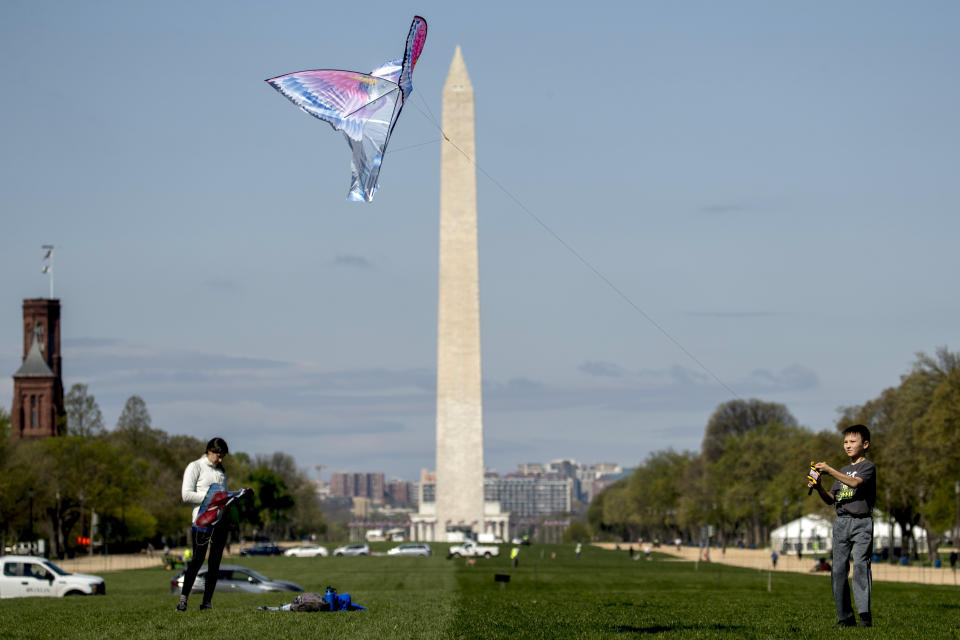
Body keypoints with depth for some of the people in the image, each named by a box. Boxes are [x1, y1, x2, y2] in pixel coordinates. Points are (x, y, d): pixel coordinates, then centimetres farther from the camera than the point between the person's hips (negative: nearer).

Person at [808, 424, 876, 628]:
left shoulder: (868, 466, 1)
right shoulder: (843, 471, 22)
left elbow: (855, 482, -19)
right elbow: (831, 499, 20)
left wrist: (830, 471, -21)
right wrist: (818, 487, 1)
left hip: (861, 522, -7)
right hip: (841, 523, 7)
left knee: (860, 564, -18)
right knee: (838, 569, 0)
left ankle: (865, 614, -23)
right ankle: (845, 617, 2)